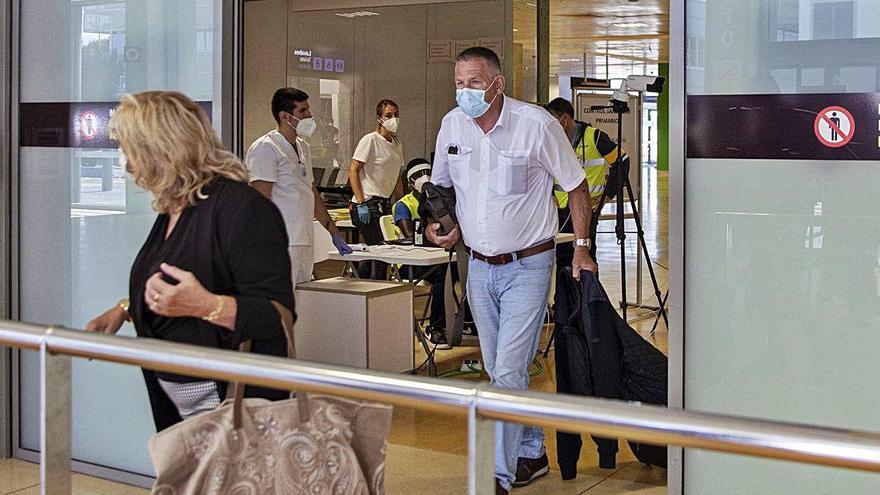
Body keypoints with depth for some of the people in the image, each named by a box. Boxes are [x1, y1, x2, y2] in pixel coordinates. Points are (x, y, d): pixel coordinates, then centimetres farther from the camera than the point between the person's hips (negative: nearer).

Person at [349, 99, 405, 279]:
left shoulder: (396, 144, 15)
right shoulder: (370, 140, -9)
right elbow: (353, 171, -13)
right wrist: (361, 203, -19)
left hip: (384, 204, 8)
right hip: (368, 204, -8)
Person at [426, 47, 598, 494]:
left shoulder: (536, 124, -14)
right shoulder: (452, 125, 0)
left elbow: (576, 186, -3)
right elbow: (440, 185, 17)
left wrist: (582, 247, -6)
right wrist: (441, 224, -2)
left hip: (527, 267, -6)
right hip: (480, 267, 6)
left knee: (508, 373, -12)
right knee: (499, 371, 14)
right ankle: (532, 453, 31)